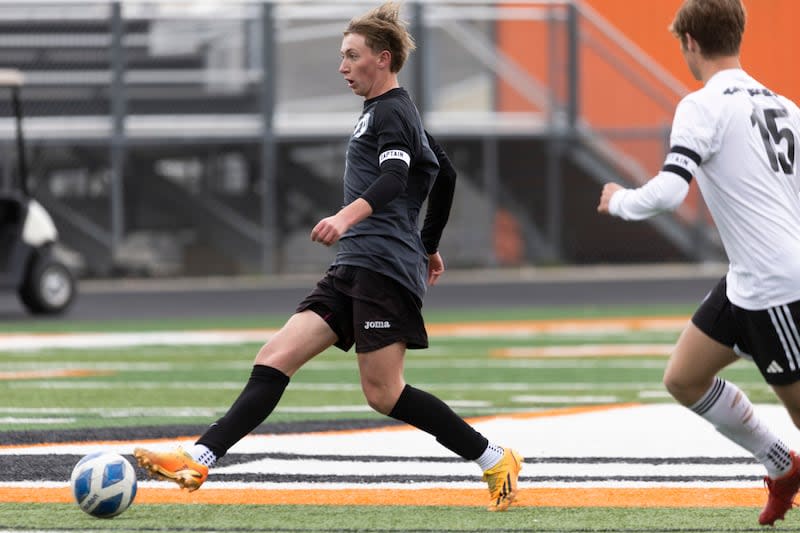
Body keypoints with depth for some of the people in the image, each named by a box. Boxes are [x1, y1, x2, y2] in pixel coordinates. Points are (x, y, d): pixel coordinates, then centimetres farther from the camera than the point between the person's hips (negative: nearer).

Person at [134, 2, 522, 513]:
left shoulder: (390, 111, -7)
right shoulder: (393, 112, 23)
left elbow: (393, 179, -25)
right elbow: (445, 174, 34)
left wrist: (347, 217, -43)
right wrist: (429, 246, 42)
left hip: (383, 268, -10)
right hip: (354, 271, 10)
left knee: (384, 393, -10)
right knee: (275, 359, -3)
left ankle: (496, 460, 2)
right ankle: (197, 461, -12)